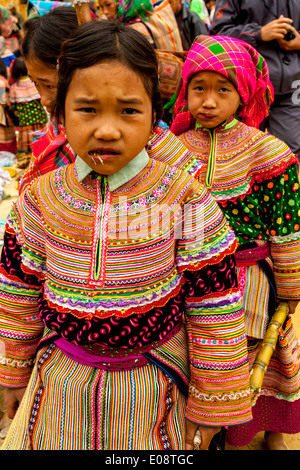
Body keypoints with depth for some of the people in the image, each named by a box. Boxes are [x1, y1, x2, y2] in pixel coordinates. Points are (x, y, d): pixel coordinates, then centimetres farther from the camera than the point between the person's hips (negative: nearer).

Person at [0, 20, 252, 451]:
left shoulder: (185, 199, -17)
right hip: (61, 384, 3)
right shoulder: (39, 199, -9)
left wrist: (214, 406, -4)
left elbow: (213, 312, -11)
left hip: (154, 381, -2)